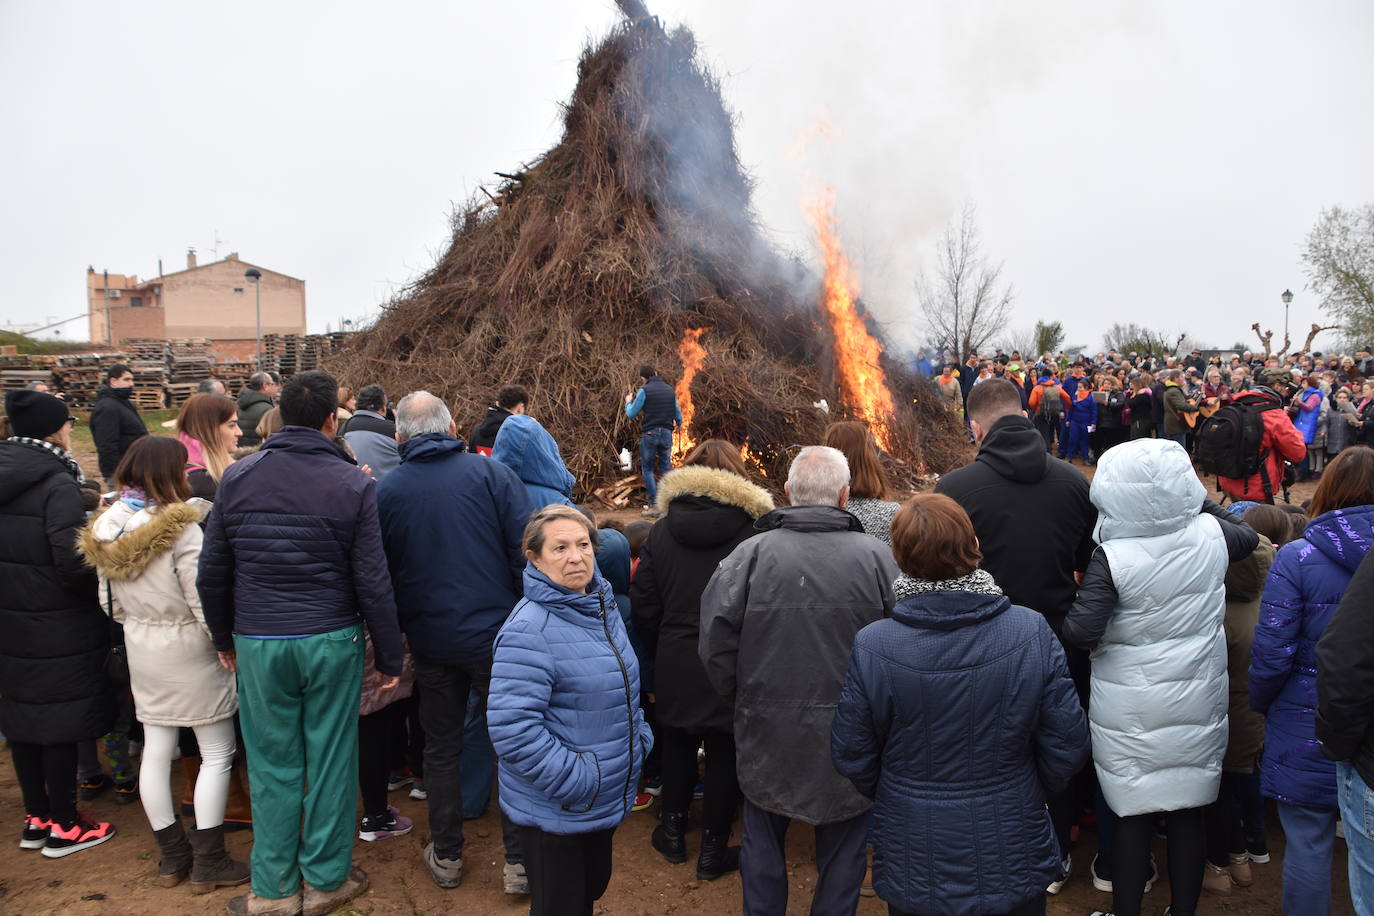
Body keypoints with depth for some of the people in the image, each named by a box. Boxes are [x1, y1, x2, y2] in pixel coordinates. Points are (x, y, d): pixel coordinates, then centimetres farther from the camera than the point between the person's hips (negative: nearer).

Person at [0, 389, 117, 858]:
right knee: (60, 721, 4)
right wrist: (102, 585, -7)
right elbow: (72, 561, -24)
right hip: (57, 628, -7)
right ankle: (63, 827, 16)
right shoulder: (57, 484, -19)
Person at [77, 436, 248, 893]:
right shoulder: (182, 527, -22)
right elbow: (203, 599, -22)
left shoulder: (107, 527, 1)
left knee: (156, 749, 15)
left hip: (140, 646, 7)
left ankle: (172, 855, 27)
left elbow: (110, 600, 9)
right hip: (187, 647, -7)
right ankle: (208, 863, 12)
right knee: (217, 753, 5)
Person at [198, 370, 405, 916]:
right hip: (331, 643, -2)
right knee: (330, 762, 10)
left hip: (258, 645, 2)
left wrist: (224, 638, 20)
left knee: (272, 768, 12)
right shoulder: (352, 483, -8)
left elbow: (212, 572, 6)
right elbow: (372, 582, -8)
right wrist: (390, 657, 1)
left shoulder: (238, 477, 0)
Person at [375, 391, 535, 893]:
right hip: (496, 631, -1)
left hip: (431, 640, 2)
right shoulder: (491, 473, -8)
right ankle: (519, 861, 16)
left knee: (441, 748, 17)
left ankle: (447, 856, 30)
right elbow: (526, 550, -11)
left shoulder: (385, 490, -3)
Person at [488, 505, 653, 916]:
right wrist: (572, 779, -26)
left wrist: (640, 734, 8)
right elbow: (511, 727, -30)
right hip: (553, 811, -8)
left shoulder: (602, 608, 3)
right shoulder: (528, 630, -25)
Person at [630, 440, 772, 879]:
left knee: (677, 743, 22)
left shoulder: (661, 532, -2)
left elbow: (643, 607, 1)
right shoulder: (755, 531, -13)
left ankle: (673, 830, 37)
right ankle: (713, 847, 24)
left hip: (675, 662, 3)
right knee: (726, 752, 12)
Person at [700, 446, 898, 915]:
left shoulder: (752, 553, -13)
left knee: (763, 845, 21)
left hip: (767, 734, 0)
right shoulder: (876, 556, -12)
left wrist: (740, 696, 6)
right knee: (842, 851, 20)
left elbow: (716, 642, -11)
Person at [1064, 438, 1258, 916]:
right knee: (1190, 814, 17)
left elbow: (1081, 633, -24)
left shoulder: (1112, 558, -21)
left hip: (1131, 712, -3)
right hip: (1198, 706, 4)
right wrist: (1204, 502, 20)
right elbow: (1248, 535, 16)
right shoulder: (1210, 535, -9)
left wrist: (1070, 615, -3)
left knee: (1133, 818, 10)